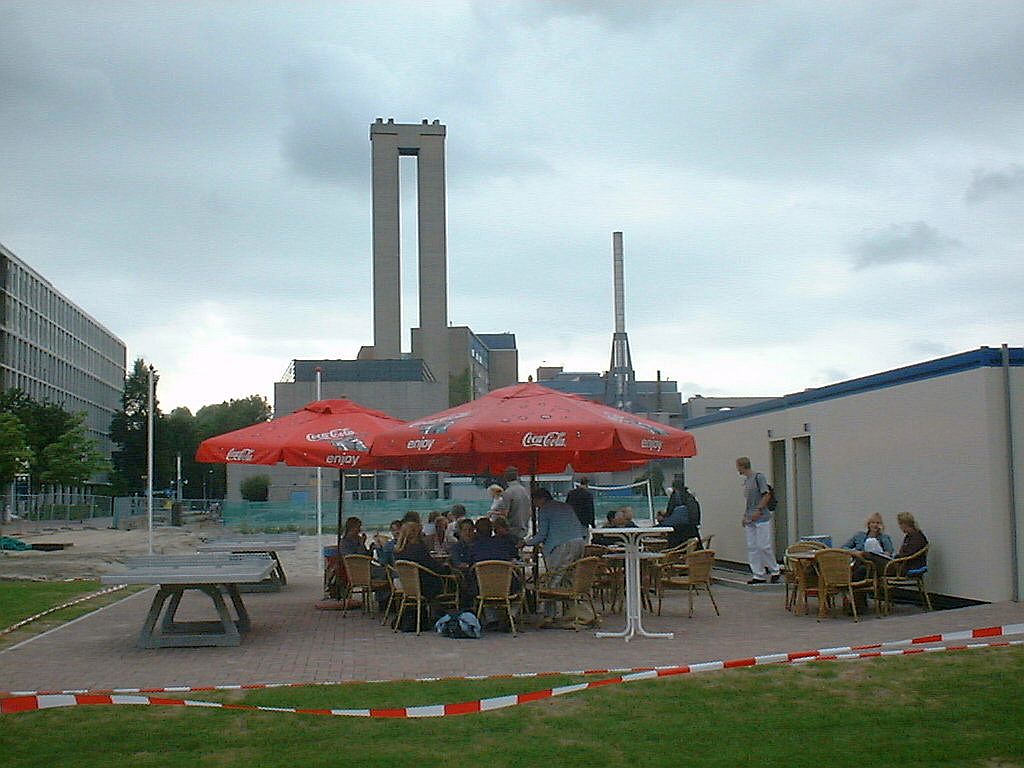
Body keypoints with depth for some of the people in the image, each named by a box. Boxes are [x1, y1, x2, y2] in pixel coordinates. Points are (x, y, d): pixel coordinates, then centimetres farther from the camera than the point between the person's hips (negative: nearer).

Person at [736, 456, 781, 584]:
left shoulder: (759, 477, -8)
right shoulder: (746, 480, 17)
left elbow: (767, 495, -13)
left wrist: (758, 510, -18)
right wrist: (745, 516, 15)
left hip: (761, 518, -9)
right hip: (749, 520, 9)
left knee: (764, 546, -8)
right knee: (752, 547, 4)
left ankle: (774, 570, 6)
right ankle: (759, 575, 8)